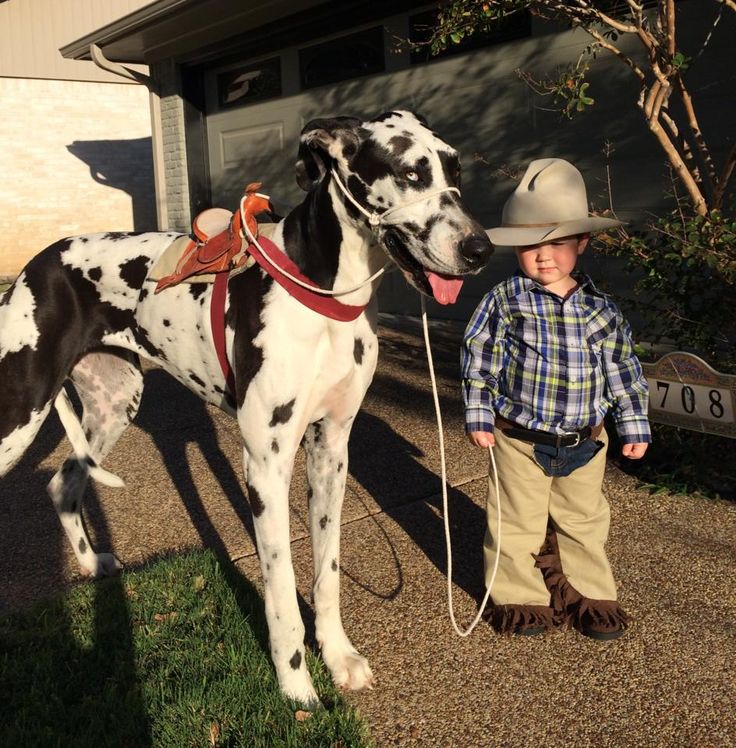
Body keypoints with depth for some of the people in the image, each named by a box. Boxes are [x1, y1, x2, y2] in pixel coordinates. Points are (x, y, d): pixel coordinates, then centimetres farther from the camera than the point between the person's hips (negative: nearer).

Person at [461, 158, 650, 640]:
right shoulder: (504, 302, -10)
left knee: (585, 520, 17)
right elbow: (480, 360, -4)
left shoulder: (602, 309, -2)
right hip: (521, 440, -2)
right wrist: (479, 415, -6)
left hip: (586, 442, 3)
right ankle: (519, 597, 27)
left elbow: (623, 368, 6)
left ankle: (589, 595, 34)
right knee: (519, 521, 9)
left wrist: (634, 424, 7)